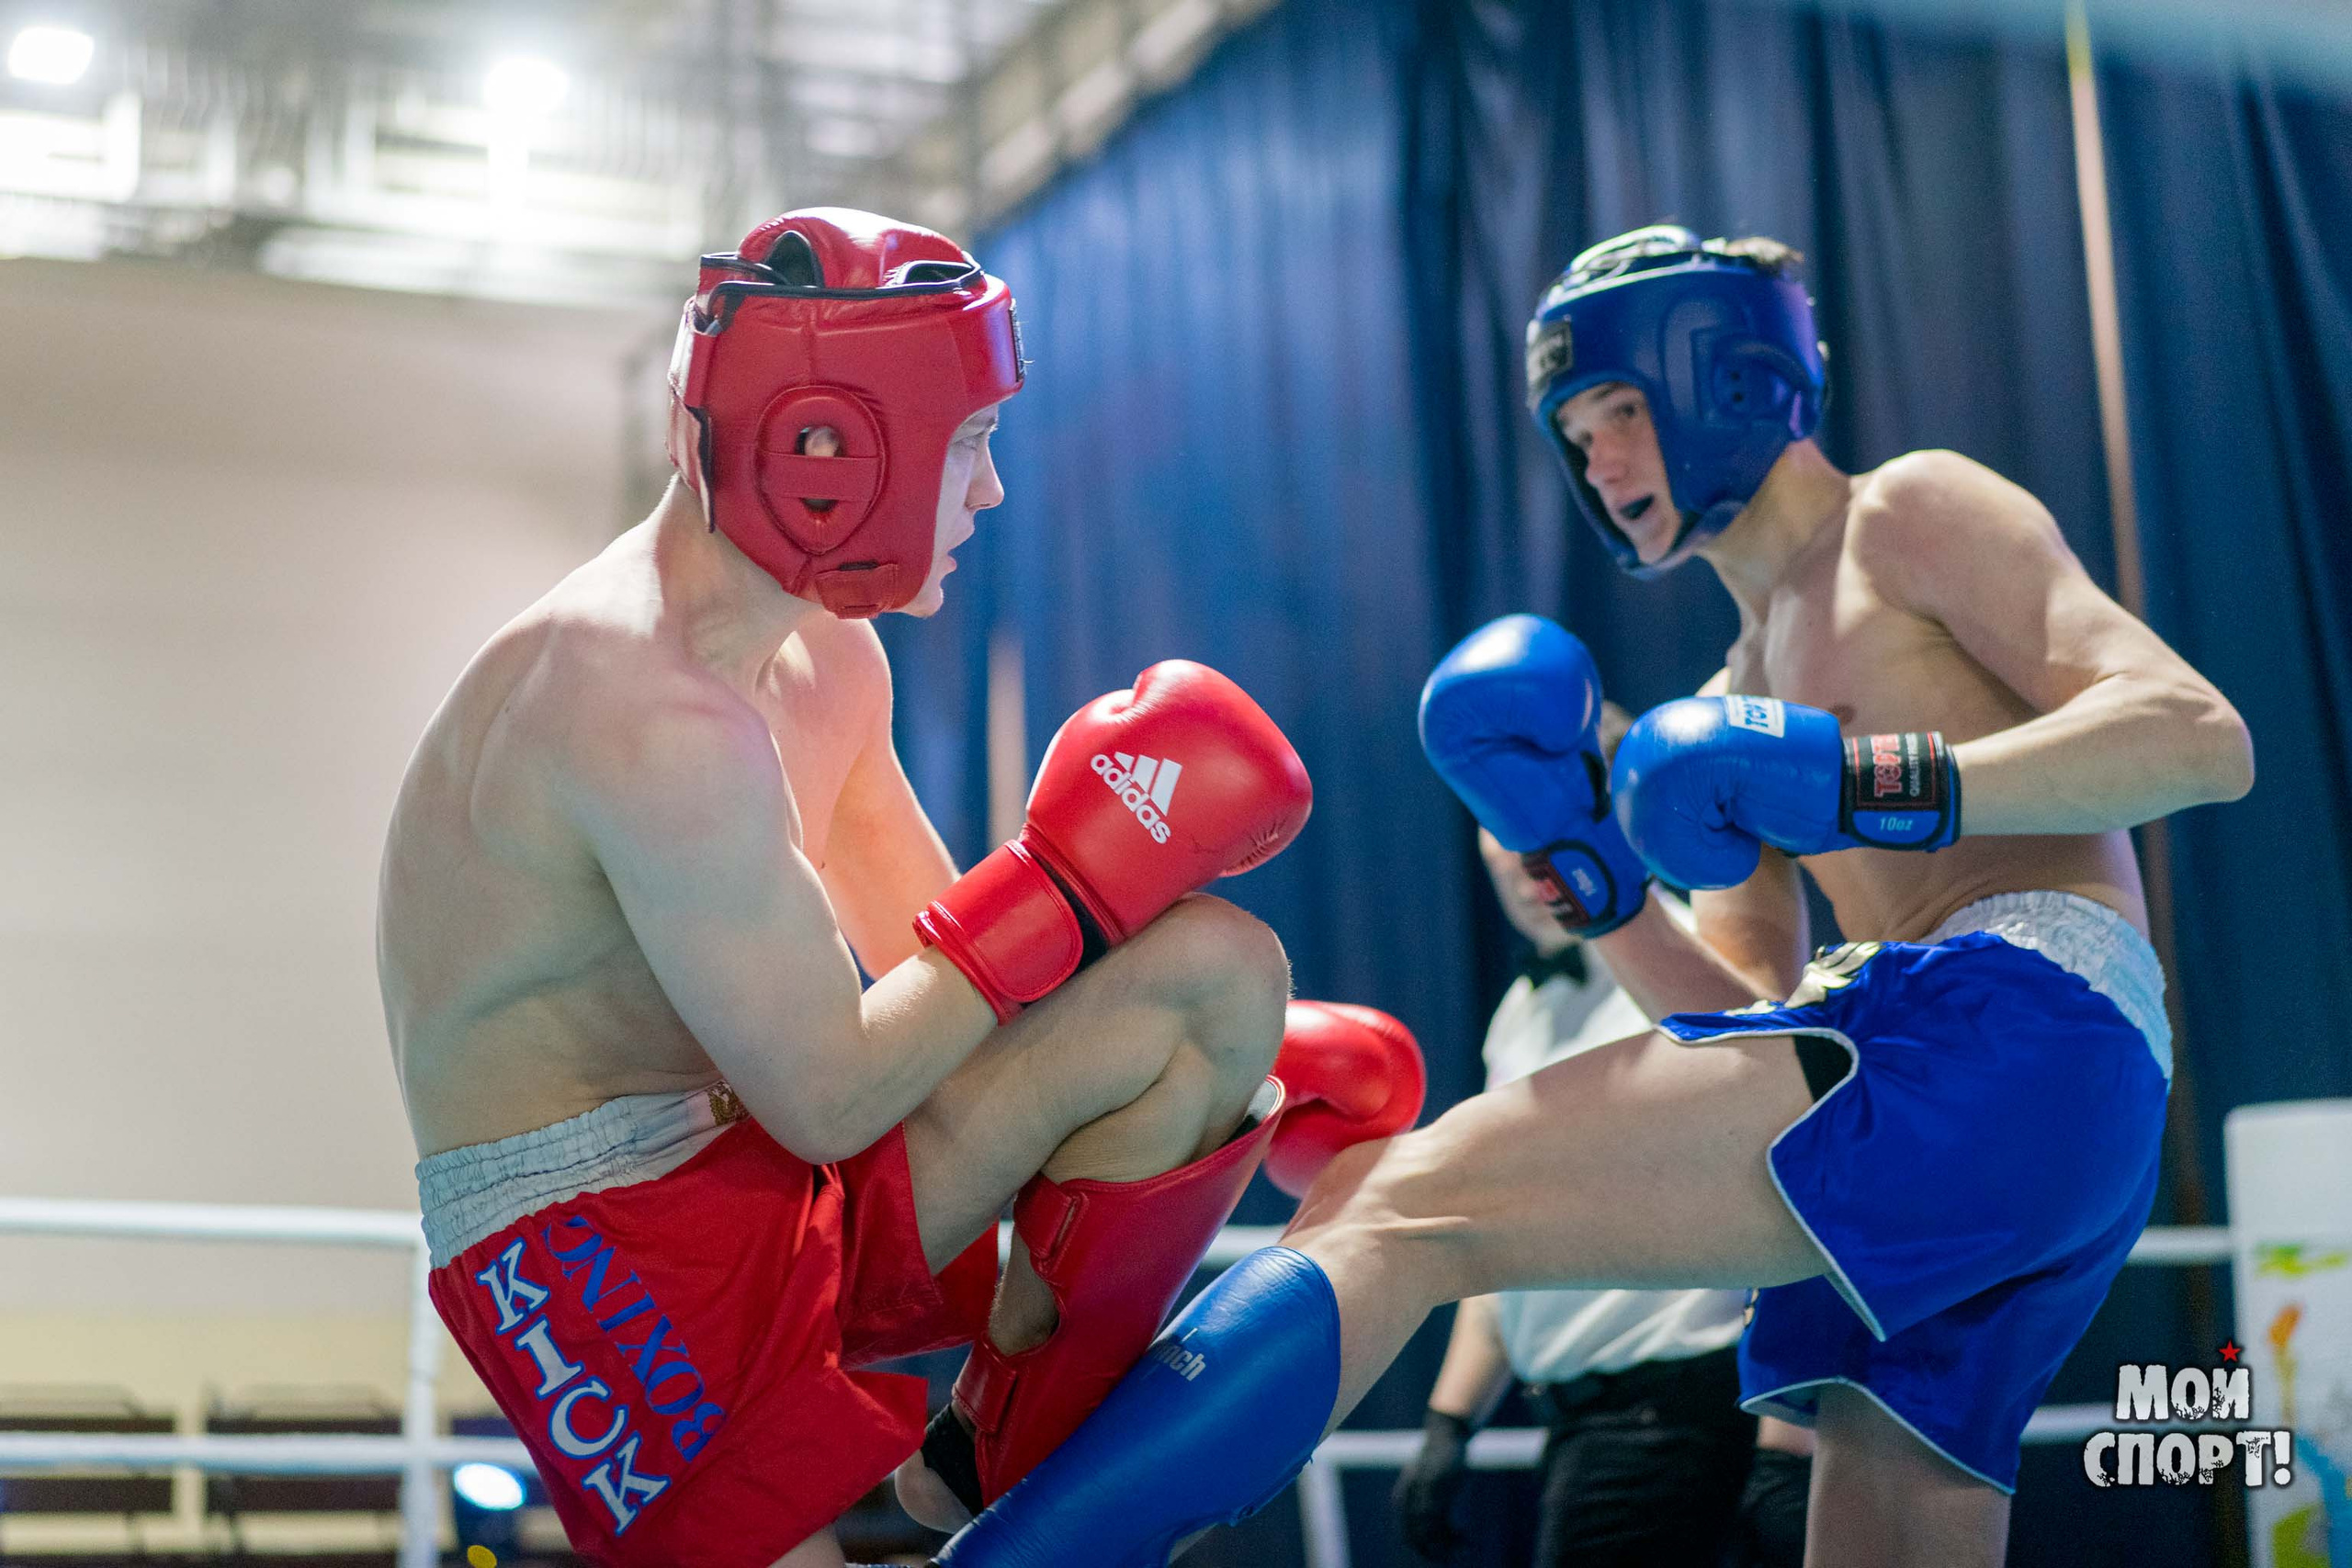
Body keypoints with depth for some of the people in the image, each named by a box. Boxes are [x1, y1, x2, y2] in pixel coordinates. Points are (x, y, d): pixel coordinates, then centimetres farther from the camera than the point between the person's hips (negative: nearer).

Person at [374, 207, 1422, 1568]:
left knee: (1218, 974, -3)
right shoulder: (652, 719, -25)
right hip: (597, 1249, -9)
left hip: (780, 1192, 9)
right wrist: (1073, 881, -16)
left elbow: (941, 968, 11)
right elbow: (827, 1102, -21)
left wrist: (1241, 1069, 2)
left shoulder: (826, 659, 8)